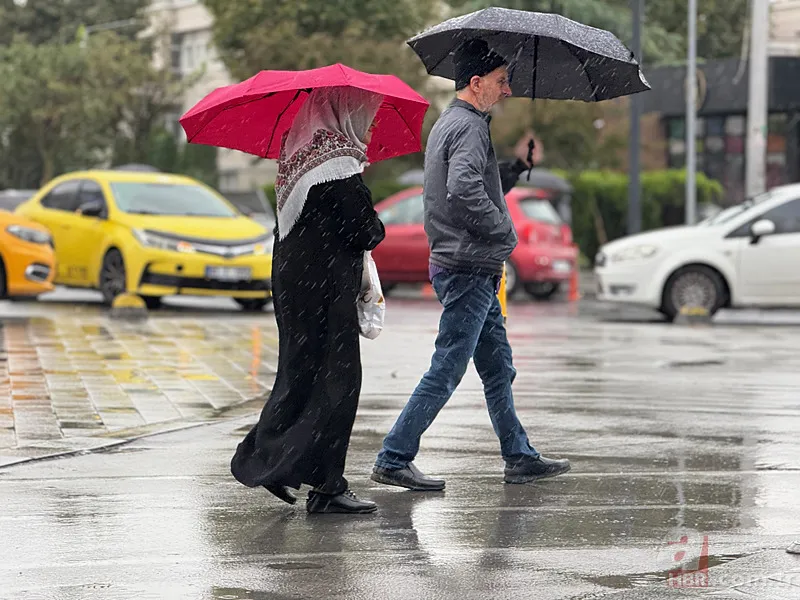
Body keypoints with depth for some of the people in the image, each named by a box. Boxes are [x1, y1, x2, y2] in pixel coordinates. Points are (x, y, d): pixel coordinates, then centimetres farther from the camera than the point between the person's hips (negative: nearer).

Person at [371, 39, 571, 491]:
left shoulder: (449, 123, 19)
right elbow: (464, 193, -30)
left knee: (499, 368, 15)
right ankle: (393, 460, -4)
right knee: (447, 370, -7)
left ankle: (520, 457, 21)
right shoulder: (468, 127, -15)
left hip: (475, 270, 11)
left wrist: (516, 168, 11)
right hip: (468, 268, -11)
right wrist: (505, 230, -17)